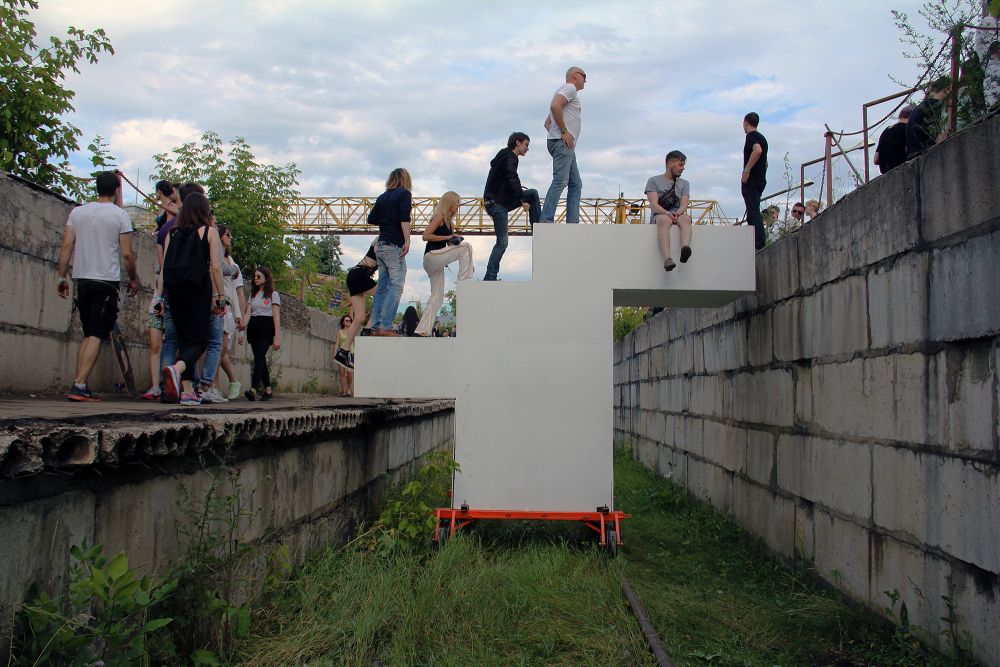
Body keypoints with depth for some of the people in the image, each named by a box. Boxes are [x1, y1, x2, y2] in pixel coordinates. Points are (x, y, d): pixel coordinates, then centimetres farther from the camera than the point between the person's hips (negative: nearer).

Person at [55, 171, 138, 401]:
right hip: (107, 281, -5)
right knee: (97, 335, -5)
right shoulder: (120, 215, -4)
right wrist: (133, 279, 7)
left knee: (88, 334, 15)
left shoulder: (77, 212, 9)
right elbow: (127, 254, -6)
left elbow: (66, 246, 4)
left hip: (82, 279, 5)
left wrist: (62, 277, 9)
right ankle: (79, 385, -14)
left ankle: (79, 384, 9)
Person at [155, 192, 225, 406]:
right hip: (199, 290, -4)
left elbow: (164, 267, 9)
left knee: (184, 339, 11)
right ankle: (176, 368, -31)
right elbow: (216, 267, -4)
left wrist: (159, 296, 11)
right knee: (198, 340, -1)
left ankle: (187, 391, 8)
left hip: (175, 291, 4)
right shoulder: (209, 232, 2)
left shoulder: (173, 233, 11)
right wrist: (220, 296, 2)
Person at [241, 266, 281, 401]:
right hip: (253, 327, 6)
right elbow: (248, 312, 10)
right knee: (260, 359, 5)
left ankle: (253, 389, -33)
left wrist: (277, 337, -11)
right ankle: (267, 389, 13)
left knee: (259, 356, -20)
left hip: (266, 328, -6)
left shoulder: (273, 294, 2)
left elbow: (276, 316, -4)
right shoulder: (253, 293, 18)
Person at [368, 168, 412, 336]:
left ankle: (376, 326, 8)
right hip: (394, 246, -7)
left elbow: (371, 219, 16)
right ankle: (386, 326, -18)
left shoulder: (382, 197, 16)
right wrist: (407, 241, -18)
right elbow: (404, 218, -14)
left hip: (380, 246, 7)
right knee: (396, 286, -9)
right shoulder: (404, 193, -1)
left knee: (382, 286, 9)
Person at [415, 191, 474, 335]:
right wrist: (448, 237, -15)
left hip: (437, 262, 9)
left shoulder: (448, 221, 21)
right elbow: (426, 236, -15)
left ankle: (422, 330, 5)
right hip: (431, 256, -9)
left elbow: (450, 246, 22)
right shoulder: (439, 217, -4)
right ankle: (465, 283, -14)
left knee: (437, 297, 6)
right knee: (466, 246, -15)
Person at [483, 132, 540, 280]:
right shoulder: (510, 158, -12)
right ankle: (490, 277, -7)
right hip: (497, 204, -10)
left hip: (501, 200, 10)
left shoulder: (504, 156, 20)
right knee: (502, 242, -9)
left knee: (533, 194, 13)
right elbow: (513, 179, -26)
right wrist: (523, 200, -30)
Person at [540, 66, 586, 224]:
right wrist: (564, 131, -18)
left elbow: (547, 123, 30)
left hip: (567, 146, 10)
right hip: (563, 142, -10)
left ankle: (572, 224, 2)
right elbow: (555, 106, -21)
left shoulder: (569, 90, 30)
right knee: (560, 181, -18)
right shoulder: (570, 88, 0)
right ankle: (546, 222, -25)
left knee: (576, 185, 7)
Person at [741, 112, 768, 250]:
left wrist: (746, 170, -24)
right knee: (753, 212, 13)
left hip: (751, 180, -9)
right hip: (761, 179, 9)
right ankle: (759, 242, 13)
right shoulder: (762, 137, 21)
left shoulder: (751, 136, -7)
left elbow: (757, 150, -28)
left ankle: (760, 243, -20)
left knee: (753, 212, -13)